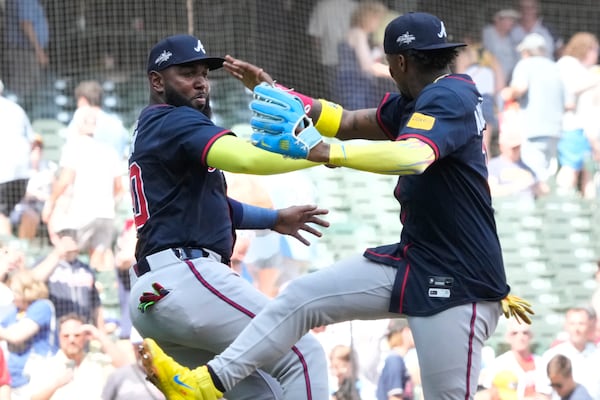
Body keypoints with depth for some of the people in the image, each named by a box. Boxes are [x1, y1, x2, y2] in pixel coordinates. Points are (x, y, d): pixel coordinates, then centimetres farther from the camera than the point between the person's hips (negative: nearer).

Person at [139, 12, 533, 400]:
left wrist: (318, 151, -38)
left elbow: (413, 157, -37)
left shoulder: (449, 97, -18)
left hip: (457, 285, -10)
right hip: (411, 262, 10)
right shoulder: (414, 102, 12)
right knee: (302, 296, 5)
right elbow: (351, 124, 24)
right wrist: (273, 91, 17)